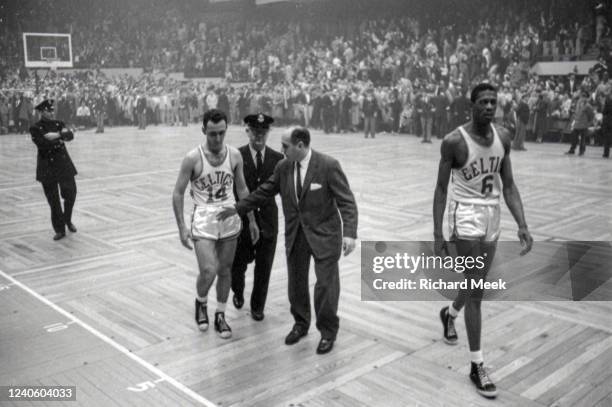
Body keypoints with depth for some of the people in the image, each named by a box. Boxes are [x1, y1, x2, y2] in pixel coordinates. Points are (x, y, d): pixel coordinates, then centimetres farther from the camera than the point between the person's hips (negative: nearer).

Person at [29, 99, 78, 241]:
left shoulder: (58, 124, 9)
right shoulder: (35, 128, -3)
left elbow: (70, 135, -8)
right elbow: (42, 144, -17)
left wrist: (57, 135, -23)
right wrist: (60, 140, -14)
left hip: (64, 164, 3)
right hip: (47, 167, -3)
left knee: (70, 194, 4)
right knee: (53, 200, 1)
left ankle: (68, 220, 30)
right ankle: (59, 229, 13)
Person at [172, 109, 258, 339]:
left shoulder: (234, 156, 0)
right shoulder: (193, 158, -11)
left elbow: (242, 189, 11)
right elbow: (178, 193, -5)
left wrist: (251, 220, 12)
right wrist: (181, 227, -11)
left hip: (230, 218, 4)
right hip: (204, 220, -3)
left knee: (225, 271, 10)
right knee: (208, 271, -13)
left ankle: (220, 316, 27)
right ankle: (201, 303, 19)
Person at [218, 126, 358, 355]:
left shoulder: (328, 165, -17)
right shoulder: (283, 167, -1)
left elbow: (347, 201, -17)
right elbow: (264, 192, 10)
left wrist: (349, 233, -27)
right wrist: (237, 209, 8)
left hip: (323, 235, -5)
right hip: (295, 234, 5)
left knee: (326, 284, -2)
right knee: (296, 282, 14)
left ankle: (328, 331, 19)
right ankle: (300, 324, 36)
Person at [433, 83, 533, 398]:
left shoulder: (503, 137, 1)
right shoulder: (454, 141, -15)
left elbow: (508, 186, 6)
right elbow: (441, 189, -10)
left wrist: (522, 225, -3)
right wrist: (437, 235, -13)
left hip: (492, 216, 6)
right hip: (466, 216, -6)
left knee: (475, 285, 19)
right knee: (476, 291, -7)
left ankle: (449, 314, 52)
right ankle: (477, 366, 4)